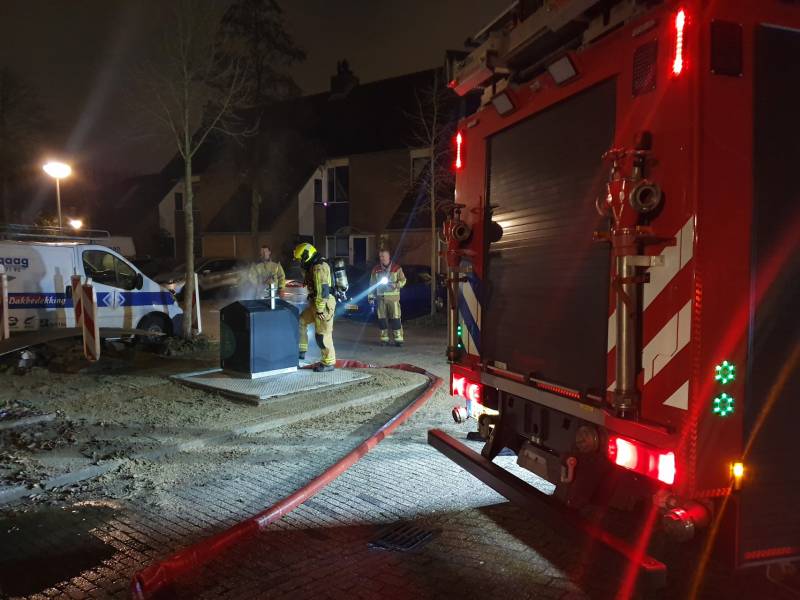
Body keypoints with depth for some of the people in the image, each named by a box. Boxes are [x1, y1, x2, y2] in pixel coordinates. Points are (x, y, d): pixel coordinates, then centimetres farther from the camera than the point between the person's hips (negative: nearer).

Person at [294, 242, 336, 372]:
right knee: (300, 321, 13)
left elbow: (322, 290, -24)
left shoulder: (319, 267, -18)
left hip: (323, 304, -11)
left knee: (323, 335, -4)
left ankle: (329, 363, 6)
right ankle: (301, 351, 20)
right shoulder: (313, 266, 16)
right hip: (316, 303, 11)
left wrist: (319, 309, -23)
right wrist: (315, 307, 26)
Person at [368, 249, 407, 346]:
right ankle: (384, 339, 12)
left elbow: (403, 280, 3)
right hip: (381, 297, 3)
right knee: (382, 319, 3)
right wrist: (371, 296, 7)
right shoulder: (376, 269, 12)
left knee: (395, 318, -8)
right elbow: (372, 284, 13)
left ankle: (398, 339, -5)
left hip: (393, 296, -3)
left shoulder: (397, 268, 5)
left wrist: (395, 285, -16)